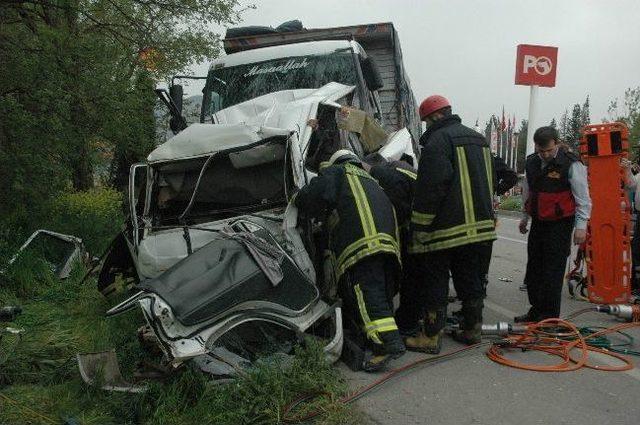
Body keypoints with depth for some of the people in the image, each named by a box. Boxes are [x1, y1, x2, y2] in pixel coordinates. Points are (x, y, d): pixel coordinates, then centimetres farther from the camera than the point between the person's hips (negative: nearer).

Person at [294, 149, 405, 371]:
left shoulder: (336, 172, 17)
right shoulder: (371, 180, 40)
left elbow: (315, 196, 0)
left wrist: (297, 198, 22)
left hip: (361, 244, -8)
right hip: (388, 243, 8)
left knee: (366, 293, -15)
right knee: (382, 293, 12)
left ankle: (389, 342, -25)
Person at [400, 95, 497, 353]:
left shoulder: (438, 140, -12)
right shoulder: (478, 139, 17)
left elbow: (431, 187, -20)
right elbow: (490, 180, 22)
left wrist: (420, 226, -15)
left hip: (446, 228, -8)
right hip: (479, 226, 9)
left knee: (434, 283, 0)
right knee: (470, 281, 17)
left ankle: (431, 337, 5)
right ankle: (472, 329, 27)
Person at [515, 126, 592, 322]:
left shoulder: (571, 163, -12)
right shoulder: (531, 163, 7)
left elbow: (583, 197, -10)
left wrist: (581, 225, -13)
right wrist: (525, 216, 23)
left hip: (560, 224, -7)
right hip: (538, 223, 7)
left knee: (553, 271, -5)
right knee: (534, 268, 13)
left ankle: (550, 316, 6)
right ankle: (536, 310, 26)